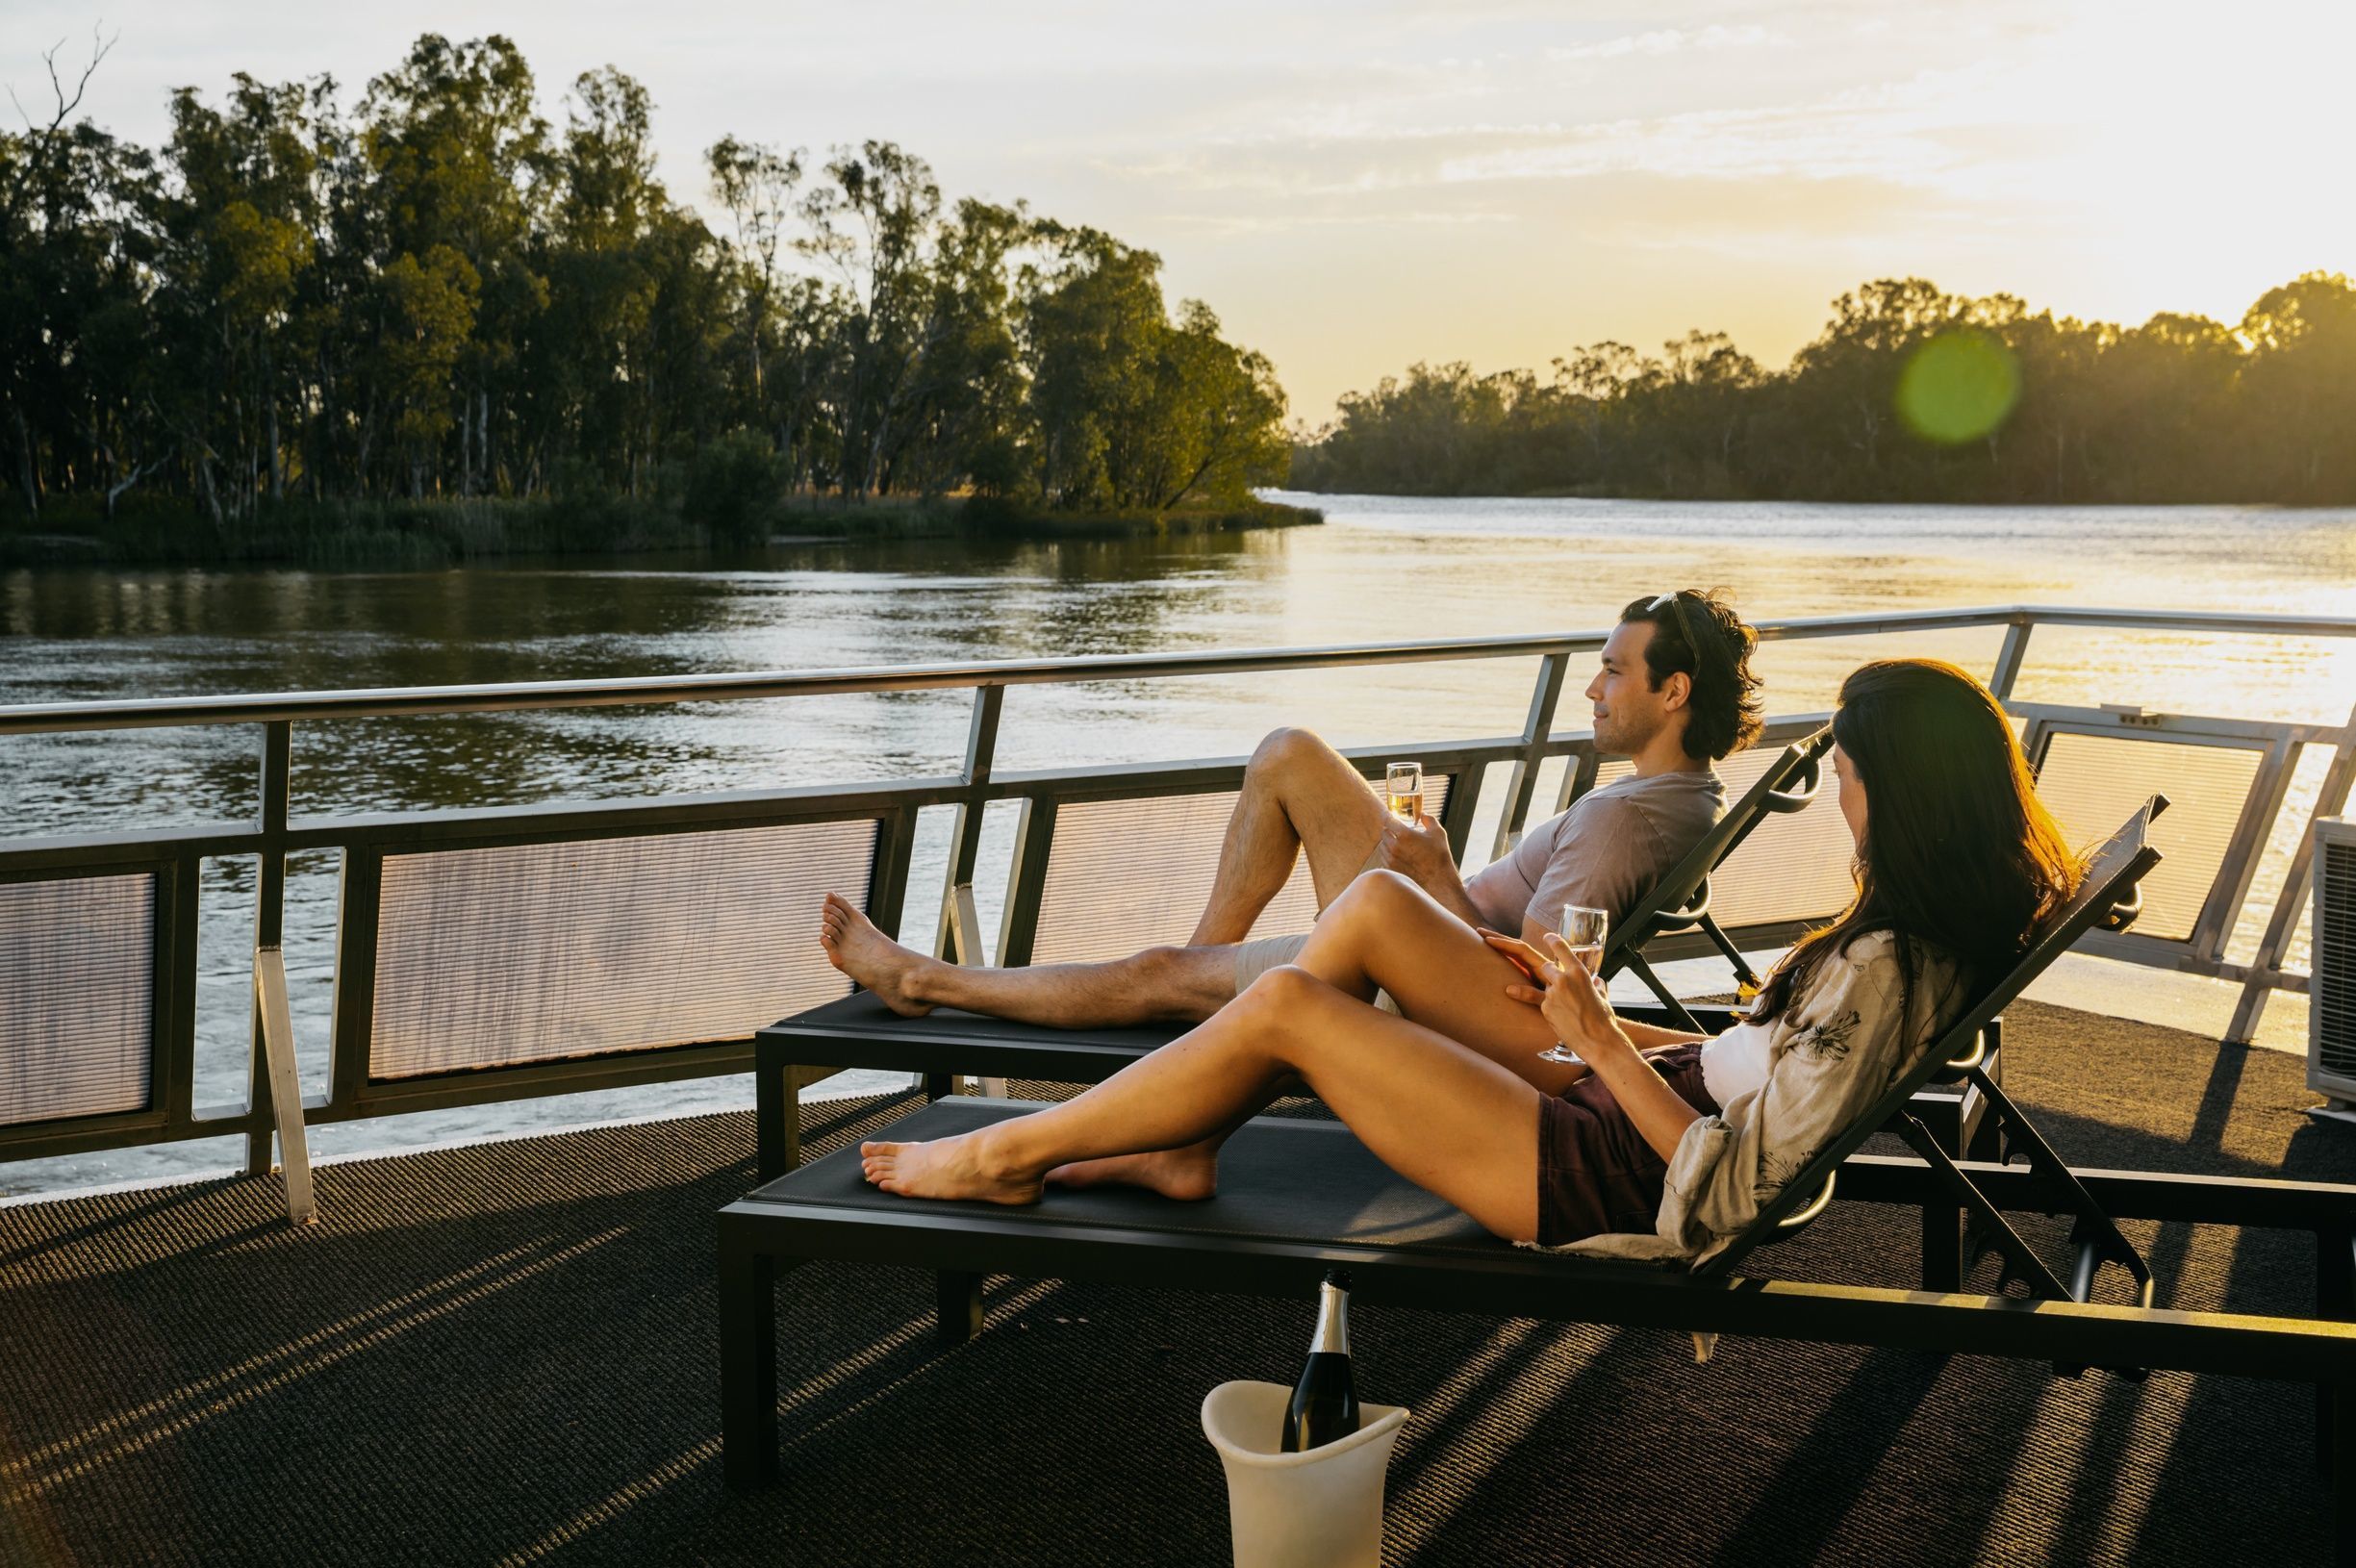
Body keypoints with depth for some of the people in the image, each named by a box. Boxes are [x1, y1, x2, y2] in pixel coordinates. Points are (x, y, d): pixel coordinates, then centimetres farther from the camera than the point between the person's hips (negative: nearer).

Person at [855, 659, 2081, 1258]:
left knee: (1286, 1007, -11)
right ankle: (1185, 1147, 16)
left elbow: (1736, 1189, -26)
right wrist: (1604, 1017, 10)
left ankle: (1005, 1155, 8)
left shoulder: (1884, 969, -26)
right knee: (1375, 905, 5)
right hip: (1636, 1097, 10)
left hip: (1611, 1181, -10)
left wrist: (1602, 1043, -18)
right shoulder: (1940, 924, 4)